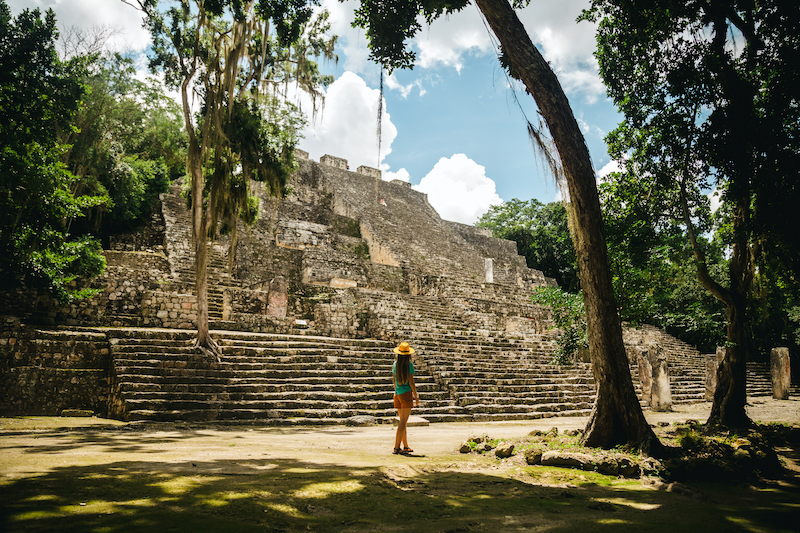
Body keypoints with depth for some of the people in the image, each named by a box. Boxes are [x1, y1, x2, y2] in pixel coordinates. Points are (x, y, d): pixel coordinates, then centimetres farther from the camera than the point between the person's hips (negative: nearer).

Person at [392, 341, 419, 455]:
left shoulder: (395, 364, 6)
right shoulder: (409, 364, -9)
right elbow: (411, 382, -10)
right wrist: (416, 396, -2)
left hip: (397, 394, 6)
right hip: (406, 394, -6)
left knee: (403, 422, 14)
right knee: (403, 422, -5)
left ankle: (406, 446, 21)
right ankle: (397, 447, -8)